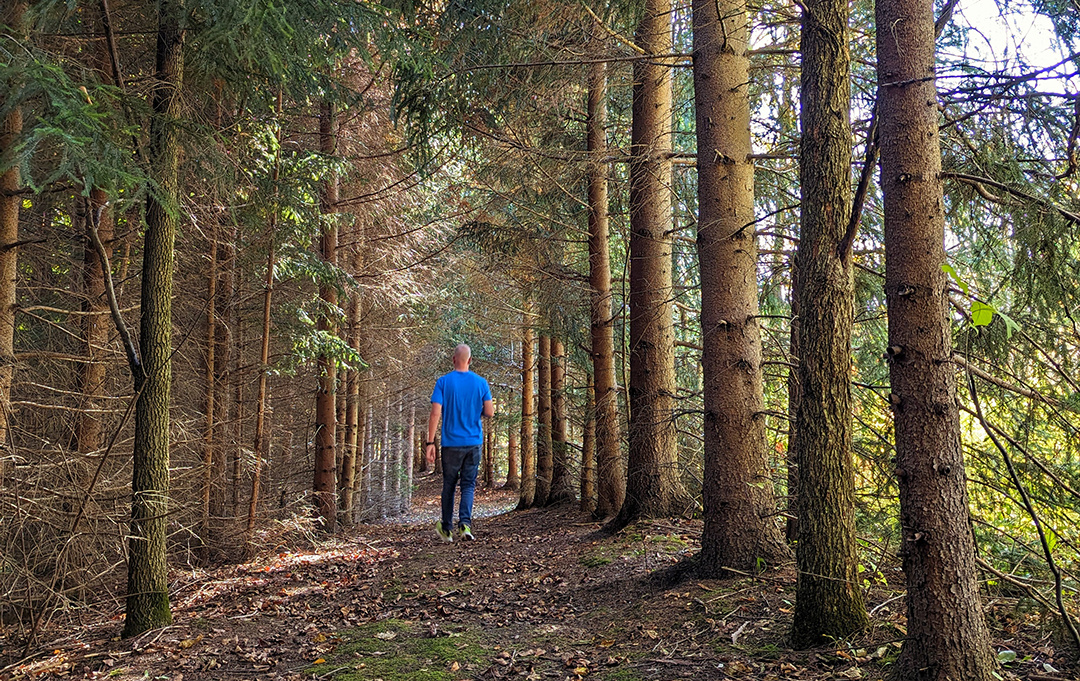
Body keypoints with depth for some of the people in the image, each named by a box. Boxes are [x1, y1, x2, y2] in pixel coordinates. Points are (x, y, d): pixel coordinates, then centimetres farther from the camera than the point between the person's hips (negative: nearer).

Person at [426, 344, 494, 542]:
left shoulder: (443, 382, -5)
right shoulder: (481, 383, 1)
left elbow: (435, 414, -11)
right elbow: (490, 412, 0)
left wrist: (430, 442, -7)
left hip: (451, 443, -1)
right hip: (474, 442, 1)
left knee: (449, 485, 11)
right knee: (468, 485, 5)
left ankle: (446, 528, 20)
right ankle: (465, 523, -14)